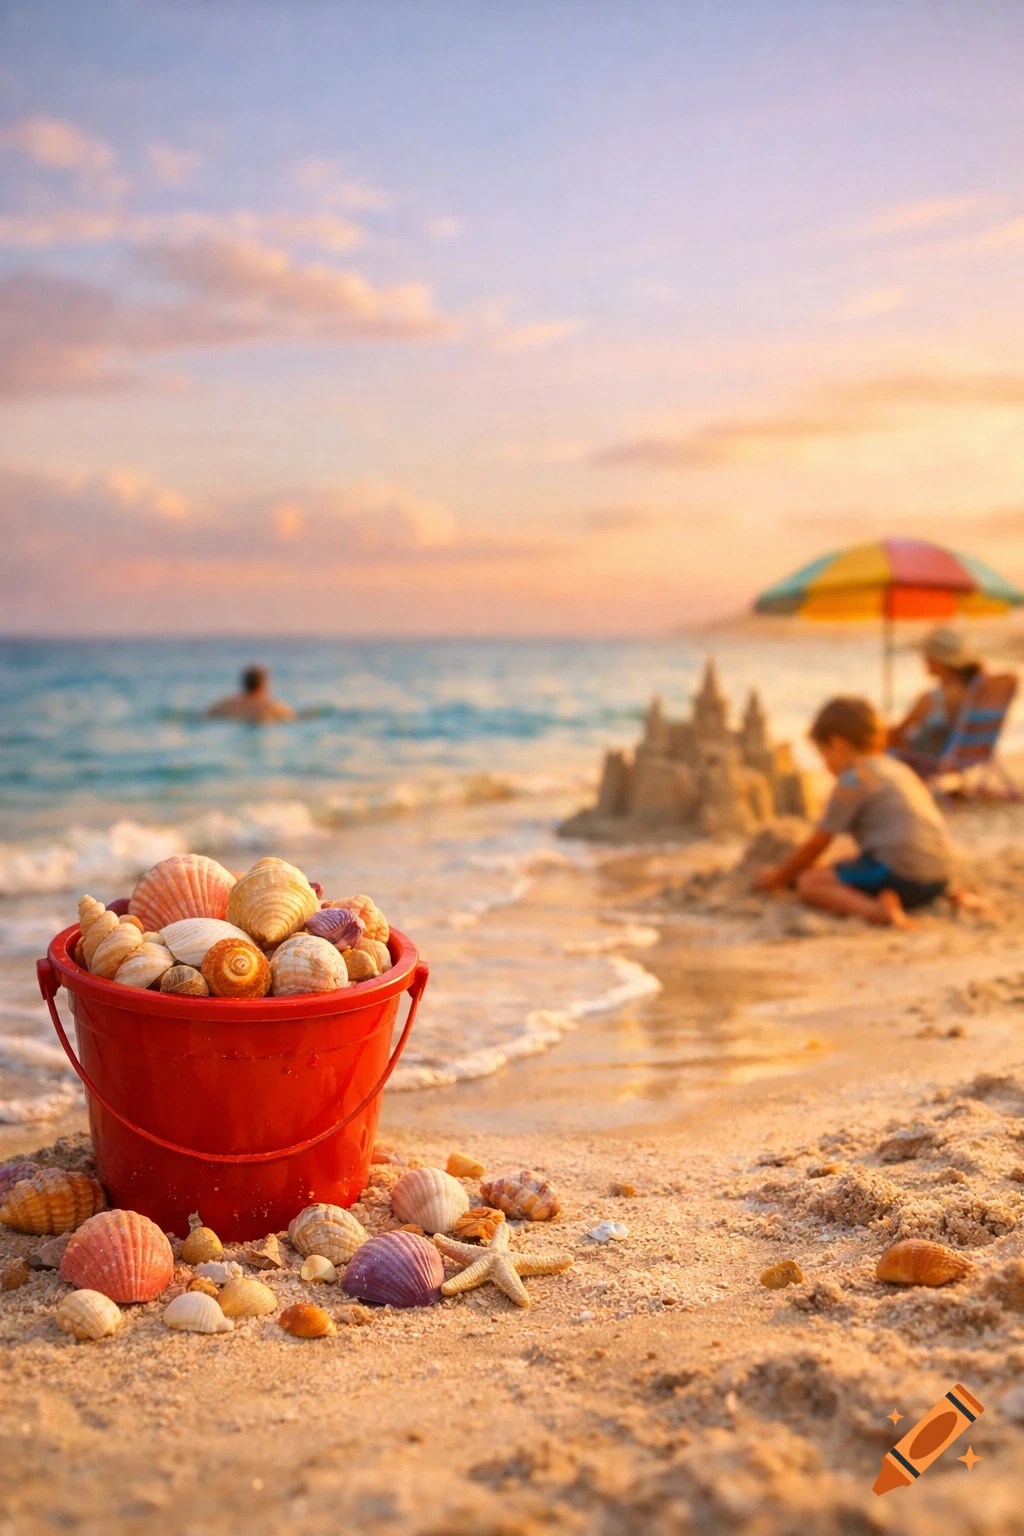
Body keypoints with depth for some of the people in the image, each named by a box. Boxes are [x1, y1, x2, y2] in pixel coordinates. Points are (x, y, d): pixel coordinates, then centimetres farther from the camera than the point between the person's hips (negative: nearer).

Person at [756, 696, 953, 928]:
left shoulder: (852, 781, -3)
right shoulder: (900, 770, 22)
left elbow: (816, 845, 2)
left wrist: (780, 875, 17)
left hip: (900, 872, -9)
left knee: (809, 882, -4)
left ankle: (873, 908, -27)